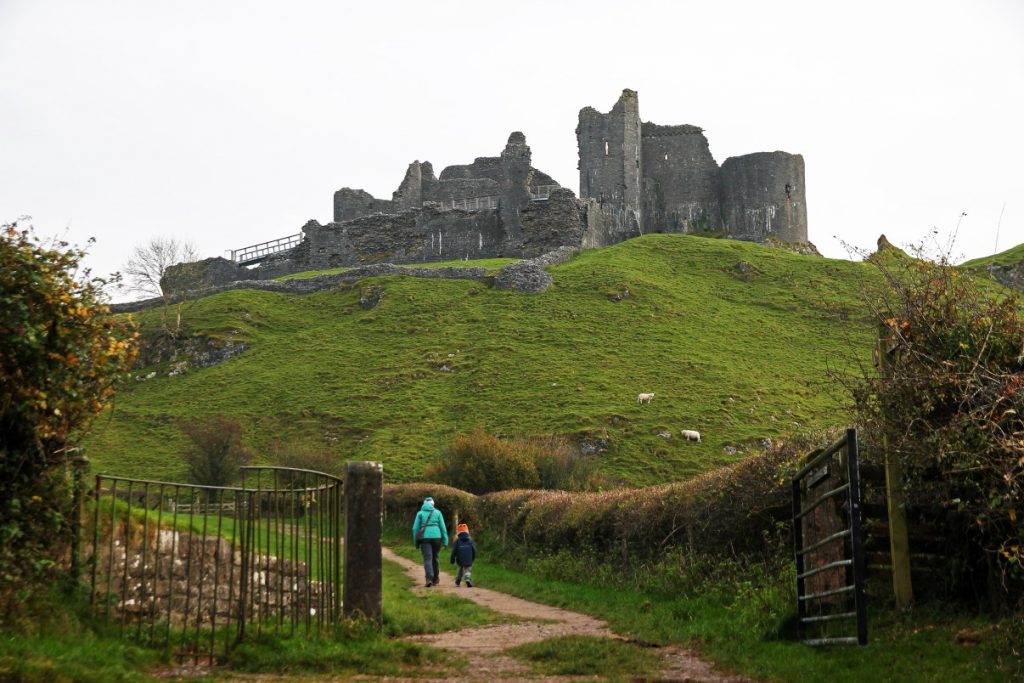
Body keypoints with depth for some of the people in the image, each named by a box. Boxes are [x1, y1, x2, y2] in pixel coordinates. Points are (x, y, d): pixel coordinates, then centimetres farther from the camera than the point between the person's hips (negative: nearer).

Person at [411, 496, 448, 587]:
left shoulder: (420, 513, 7)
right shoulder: (437, 512, 8)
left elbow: (415, 528, 3)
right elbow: (443, 527, 4)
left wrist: (416, 542, 10)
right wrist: (445, 541, 5)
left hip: (425, 538, -1)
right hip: (436, 537, 1)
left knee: (427, 559, -7)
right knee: (435, 559, 15)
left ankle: (429, 578, -27)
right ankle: (435, 580, 21)